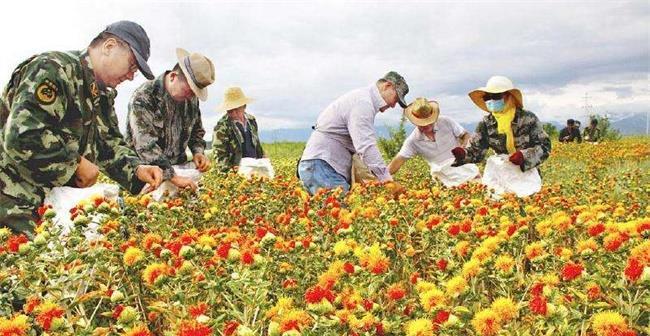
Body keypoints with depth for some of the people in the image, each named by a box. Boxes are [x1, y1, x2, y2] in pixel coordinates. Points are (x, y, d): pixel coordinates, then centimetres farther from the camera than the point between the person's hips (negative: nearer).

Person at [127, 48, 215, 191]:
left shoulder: (191, 98, 5)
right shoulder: (143, 97, -15)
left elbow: (196, 131, 20)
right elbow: (146, 145, -23)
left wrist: (198, 152, 0)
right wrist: (173, 177, -30)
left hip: (178, 167, 5)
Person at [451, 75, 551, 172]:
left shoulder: (528, 118, -9)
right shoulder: (486, 123, -1)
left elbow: (545, 147, -9)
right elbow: (476, 151, -4)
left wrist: (525, 155, -27)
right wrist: (463, 154, -26)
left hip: (528, 172, -2)